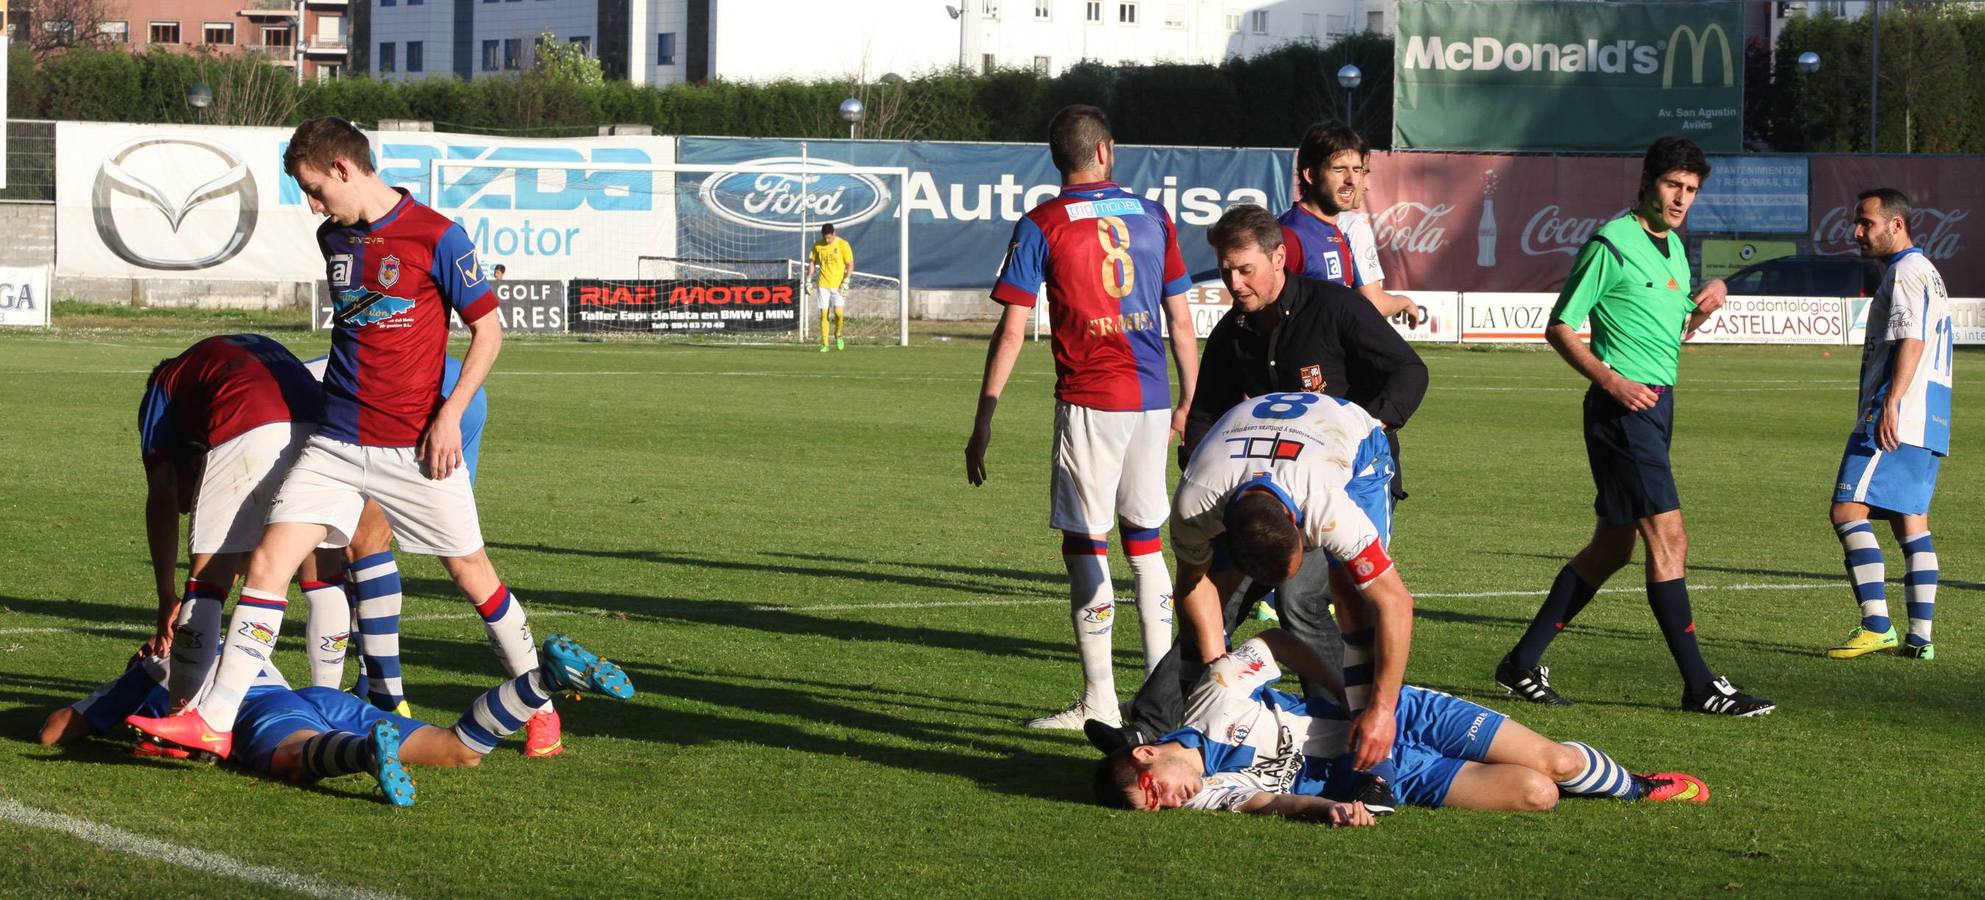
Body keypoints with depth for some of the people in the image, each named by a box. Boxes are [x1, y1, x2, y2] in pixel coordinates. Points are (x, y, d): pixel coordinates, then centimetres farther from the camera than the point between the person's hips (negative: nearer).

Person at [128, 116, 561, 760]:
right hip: (336, 442, 5)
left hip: (417, 446, -5)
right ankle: (214, 722, -10)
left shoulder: (436, 236, -9)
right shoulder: (333, 237, 11)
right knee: (267, 562, -8)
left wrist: (450, 415, -13)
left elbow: (488, 328, -6)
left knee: (471, 574, 5)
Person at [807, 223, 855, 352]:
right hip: (823, 284, 2)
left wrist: (846, 282, -12)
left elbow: (850, 264, -3)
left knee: (838, 312, -13)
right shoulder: (817, 245, 3)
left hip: (838, 284, -2)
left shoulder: (843, 245, -6)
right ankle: (824, 344, 3)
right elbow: (812, 262, 12)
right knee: (824, 314, -1)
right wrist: (808, 280, 5)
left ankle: (838, 335, 16)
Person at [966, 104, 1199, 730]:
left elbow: (1012, 331, -7)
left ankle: (1099, 703, 1)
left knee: (1085, 545, 1)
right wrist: (1189, 403, 21)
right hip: (1152, 398, 5)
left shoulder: (1041, 226, -3)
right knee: (1146, 542, 14)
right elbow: (1181, 321, 11)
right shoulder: (1153, 217, 9)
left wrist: (984, 420, -3)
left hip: (1090, 400, -5)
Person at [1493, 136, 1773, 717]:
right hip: (1624, 408, -9)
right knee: (1669, 538, -11)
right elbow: (1560, 327, -8)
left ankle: (1523, 664, 19)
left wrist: (1705, 305, 5)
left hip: (1655, 406, 10)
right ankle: (1699, 686, -9)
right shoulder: (1612, 244, -10)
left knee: (1613, 547, 12)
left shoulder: (1673, 247, 16)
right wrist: (1611, 381, -20)